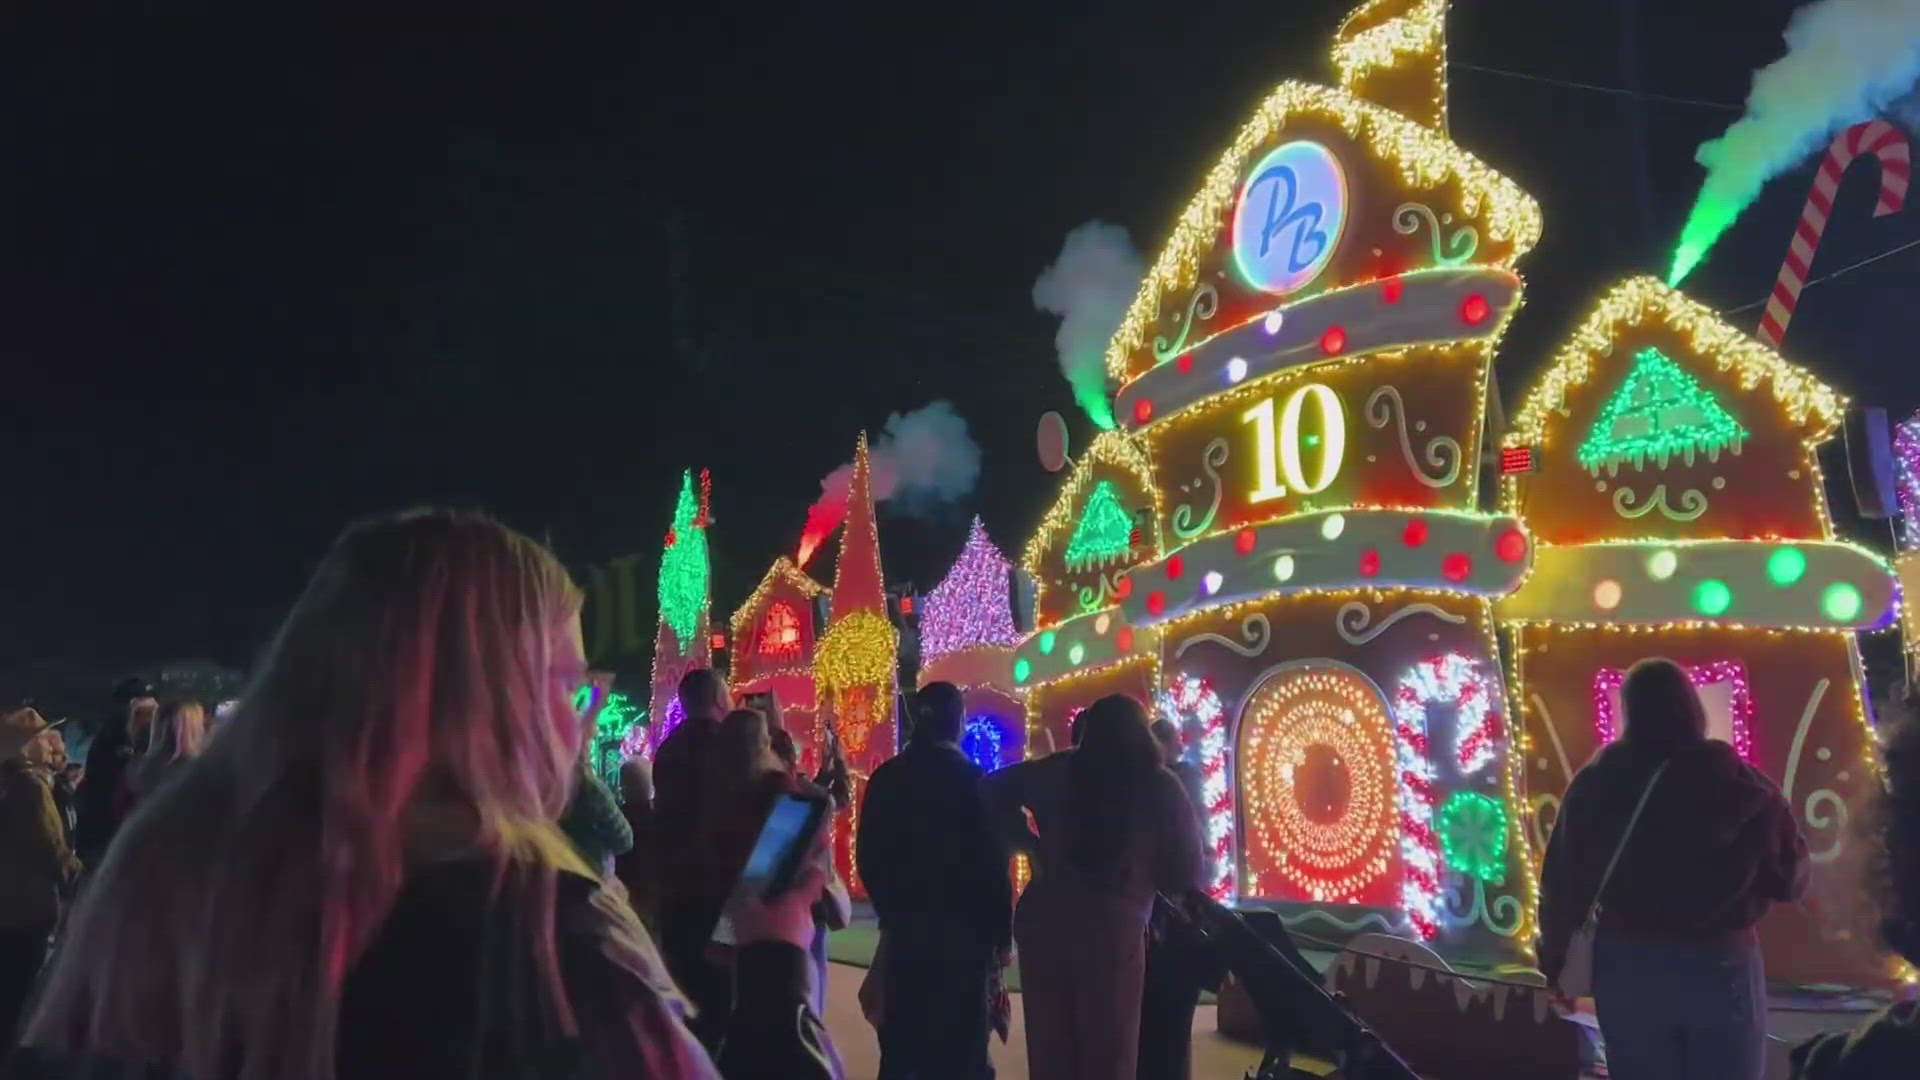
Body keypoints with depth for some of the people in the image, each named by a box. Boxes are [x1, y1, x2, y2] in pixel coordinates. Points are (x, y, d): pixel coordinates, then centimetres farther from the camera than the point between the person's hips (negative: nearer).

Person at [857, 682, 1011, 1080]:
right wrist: (1001, 927, -2)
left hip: (905, 925, 5)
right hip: (962, 927, -4)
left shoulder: (886, 777, 1)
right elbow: (991, 859, -12)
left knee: (902, 1038, 12)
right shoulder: (969, 778, -12)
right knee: (958, 1041, 3)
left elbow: (868, 856, 5)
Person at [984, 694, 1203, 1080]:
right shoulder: (1160, 786, 2)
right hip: (1113, 927, -3)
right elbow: (1186, 873, 4)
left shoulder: (1057, 772, 7)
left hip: (1043, 918, 3)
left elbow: (994, 791, 11)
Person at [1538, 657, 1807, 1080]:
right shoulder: (1742, 783, -8)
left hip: (1628, 965, 1)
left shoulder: (1595, 784, -6)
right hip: (1723, 965, -1)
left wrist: (1554, 958, 9)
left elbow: (1563, 882, -4)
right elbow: (1790, 879, 0)